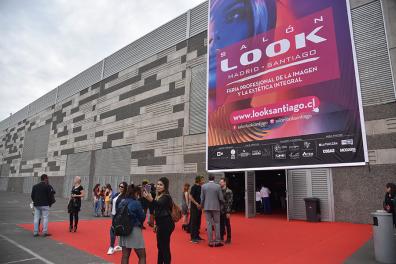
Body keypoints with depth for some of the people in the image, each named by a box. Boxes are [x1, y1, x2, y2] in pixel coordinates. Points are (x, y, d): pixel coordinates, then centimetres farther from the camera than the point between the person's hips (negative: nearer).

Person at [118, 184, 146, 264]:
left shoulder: (122, 203, 4)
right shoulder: (136, 203, -15)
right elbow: (142, 217, -8)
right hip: (135, 230, -7)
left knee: (125, 256, 12)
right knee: (142, 256, 4)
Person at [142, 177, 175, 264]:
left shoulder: (166, 196, -16)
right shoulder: (159, 196, 10)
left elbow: (159, 205, -37)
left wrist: (151, 200, -54)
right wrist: (156, 224, 19)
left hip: (166, 224, -9)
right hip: (161, 224, 9)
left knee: (165, 247, -6)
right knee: (160, 246, 18)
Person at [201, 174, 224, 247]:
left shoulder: (203, 186, -1)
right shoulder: (218, 186, -7)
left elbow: (202, 198, 2)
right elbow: (221, 198, -4)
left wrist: (202, 206, 17)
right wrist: (223, 202, 18)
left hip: (207, 207, 2)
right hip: (216, 207, -2)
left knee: (209, 224, 6)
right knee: (217, 223, 7)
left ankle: (211, 241, 9)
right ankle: (217, 241, 7)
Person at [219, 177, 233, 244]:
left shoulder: (228, 191, -9)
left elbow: (230, 202, -12)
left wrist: (228, 212, -17)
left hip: (225, 211, -5)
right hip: (220, 211, 5)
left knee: (227, 225, 5)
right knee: (221, 225, 11)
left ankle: (228, 239, 15)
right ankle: (221, 237, 23)